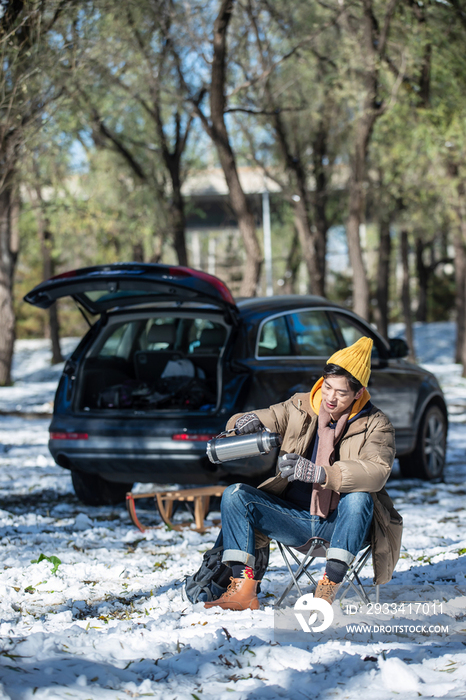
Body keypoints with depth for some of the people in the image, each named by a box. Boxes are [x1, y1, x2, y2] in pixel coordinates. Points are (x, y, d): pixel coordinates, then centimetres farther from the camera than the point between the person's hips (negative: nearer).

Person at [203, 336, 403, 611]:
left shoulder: (376, 424, -7)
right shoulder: (300, 408, 3)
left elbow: (376, 472, -27)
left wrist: (316, 473, -39)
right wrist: (245, 422, -19)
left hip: (340, 524, -4)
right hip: (296, 520, 4)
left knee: (359, 497, -36)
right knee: (234, 495, -15)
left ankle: (328, 590, -37)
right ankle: (244, 589, -25)